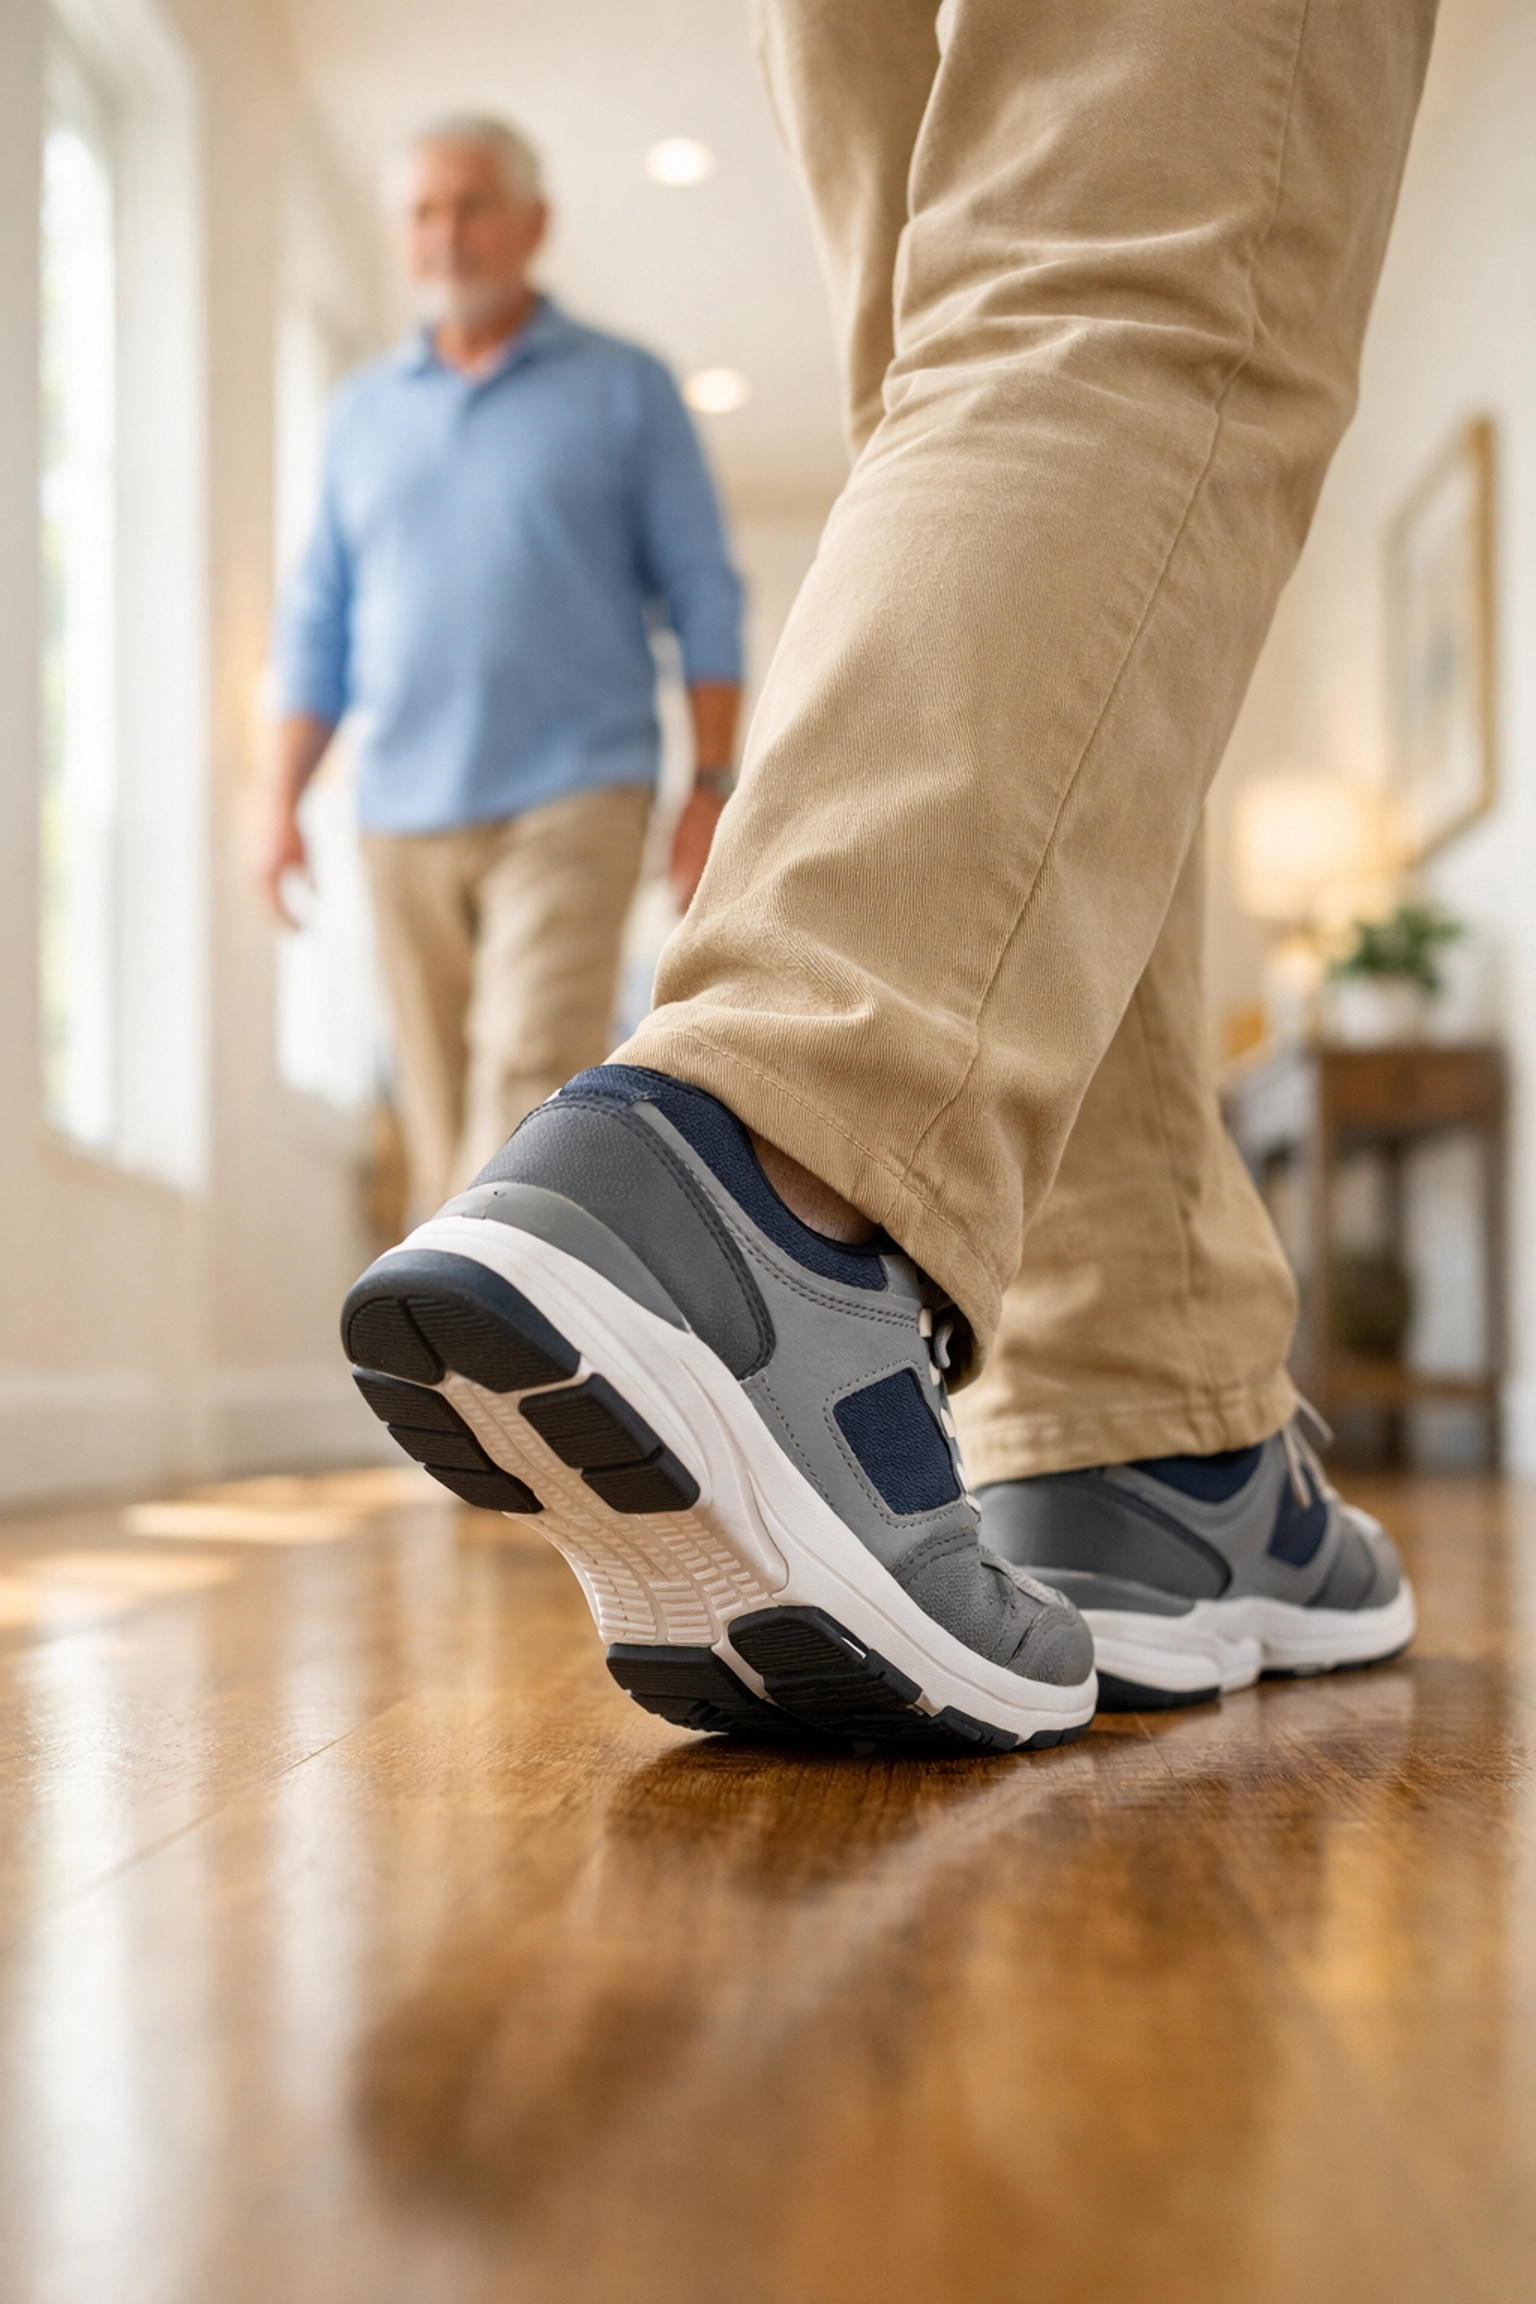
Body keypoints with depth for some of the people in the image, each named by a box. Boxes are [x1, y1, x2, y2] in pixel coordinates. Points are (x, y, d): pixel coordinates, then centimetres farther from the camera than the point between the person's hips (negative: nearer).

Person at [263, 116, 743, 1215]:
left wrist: (712, 786, -6)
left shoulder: (624, 388, 7)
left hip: (569, 802, -4)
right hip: (405, 815, 4)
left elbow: (704, 596, 3)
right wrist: (283, 803, 9)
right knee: (443, 1110, 5)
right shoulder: (365, 408, 16)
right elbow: (322, 620, 16)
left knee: (530, 1077, -17)